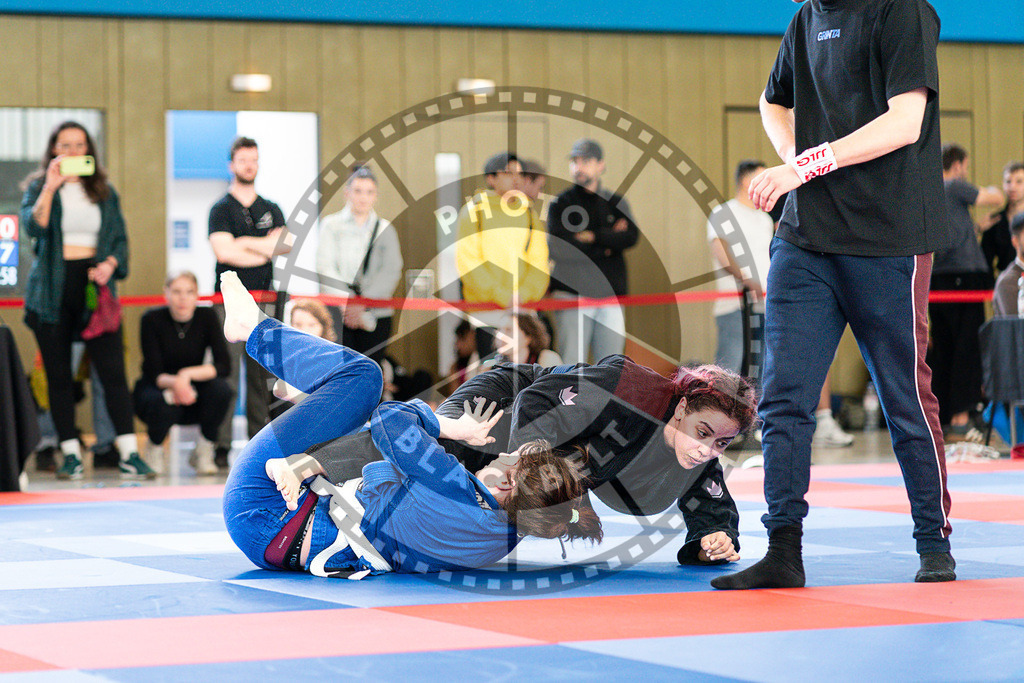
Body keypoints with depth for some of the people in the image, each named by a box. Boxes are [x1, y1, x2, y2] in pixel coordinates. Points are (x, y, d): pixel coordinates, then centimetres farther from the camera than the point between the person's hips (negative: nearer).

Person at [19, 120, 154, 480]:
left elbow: (120, 238, 12)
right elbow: (32, 227, -13)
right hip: (53, 289, -1)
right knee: (59, 375, 2)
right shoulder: (38, 187, 5)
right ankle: (71, 454, 8)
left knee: (113, 369, -7)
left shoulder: (104, 192, 12)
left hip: (94, 286, 1)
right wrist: (50, 187, -21)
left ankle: (129, 453, -7)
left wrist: (110, 264, -7)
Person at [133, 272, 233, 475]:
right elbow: (154, 373, -17)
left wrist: (188, 374, -30)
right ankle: (155, 449, -2)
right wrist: (174, 382, -39)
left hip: (191, 394, 2)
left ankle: (203, 451, -7)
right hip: (156, 389, -2)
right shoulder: (152, 319, -15)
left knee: (221, 389, -29)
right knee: (164, 405, -37)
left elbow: (224, 366, -15)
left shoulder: (207, 317, -9)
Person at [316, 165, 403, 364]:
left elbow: (392, 271, -1)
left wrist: (363, 303, -14)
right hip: (337, 314, -2)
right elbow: (325, 268, -3)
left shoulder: (385, 229, 12)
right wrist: (348, 304, -15)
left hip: (375, 315, 2)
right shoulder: (331, 224, 8)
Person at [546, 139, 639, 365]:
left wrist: (590, 237, -8)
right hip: (572, 293, -3)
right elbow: (558, 249, -10)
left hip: (610, 296, 3)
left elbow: (631, 236, -3)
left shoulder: (616, 203, 15)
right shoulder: (560, 204, 5)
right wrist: (610, 239, -4)